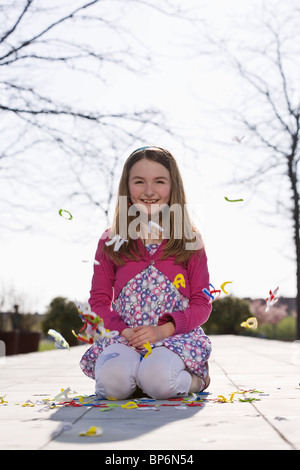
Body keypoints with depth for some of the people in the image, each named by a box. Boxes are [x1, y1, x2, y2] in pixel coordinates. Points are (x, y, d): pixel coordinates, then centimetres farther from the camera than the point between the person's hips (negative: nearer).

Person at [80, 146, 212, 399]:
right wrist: (123, 330, -11)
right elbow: (99, 300, 9)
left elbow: (202, 304, 4)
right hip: (124, 336, 1)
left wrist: (164, 329, -13)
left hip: (177, 335, -1)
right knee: (113, 380, -33)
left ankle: (193, 379, 0)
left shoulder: (190, 241, 8)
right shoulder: (111, 242, 10)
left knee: (158, 380, -34)